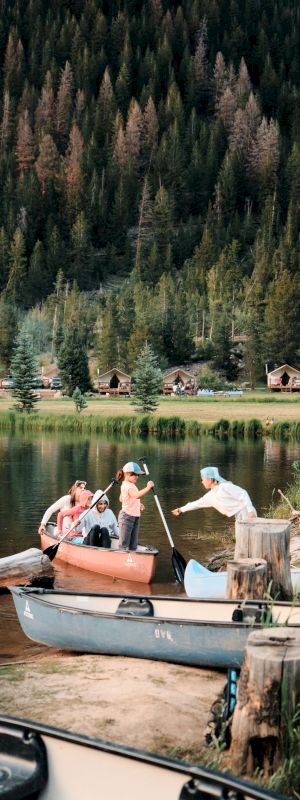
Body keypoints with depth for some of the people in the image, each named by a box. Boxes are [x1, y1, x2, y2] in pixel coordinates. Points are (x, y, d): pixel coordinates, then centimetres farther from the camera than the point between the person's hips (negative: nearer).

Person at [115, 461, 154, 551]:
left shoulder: (131, 485, 13)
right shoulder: (127, 486, -18)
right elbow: (137, 495, -38)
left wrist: (138, 505, 17)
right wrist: (148, 487, -35)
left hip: (135, 517, 10)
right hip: (127, 517, -10)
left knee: (133, 545, 11)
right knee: (123, 545, -7)